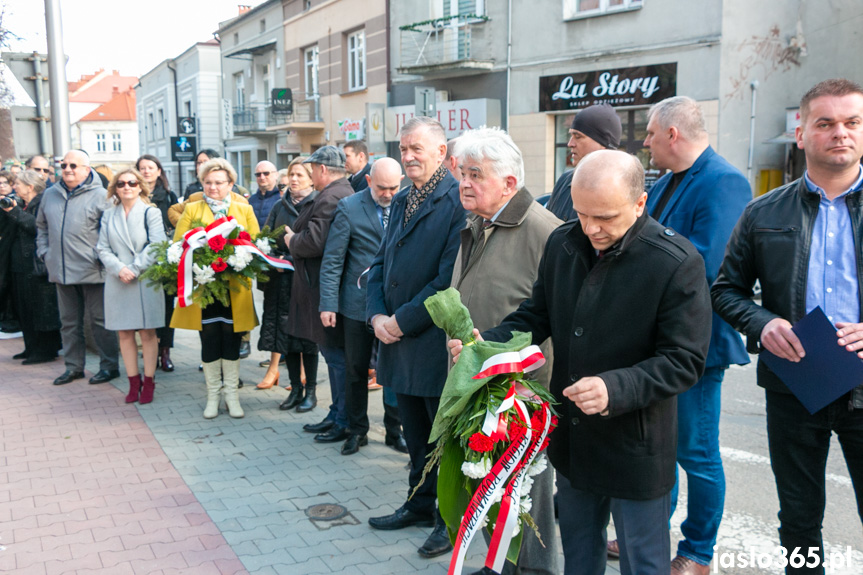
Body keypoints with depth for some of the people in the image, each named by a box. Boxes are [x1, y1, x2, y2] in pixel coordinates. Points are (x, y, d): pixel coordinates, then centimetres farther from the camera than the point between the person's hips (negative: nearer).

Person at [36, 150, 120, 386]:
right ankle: (73, 366, 24)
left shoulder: (100, 196, -6)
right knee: (69, 322, 13)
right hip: (61, 271, 6)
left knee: (99, 320, 2)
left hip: (92, 271, -6)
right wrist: (44, 252, 12)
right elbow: (41, 227, 22)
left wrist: (101, 256, -13)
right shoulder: (50, 195, 12)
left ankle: (109, 366, 12)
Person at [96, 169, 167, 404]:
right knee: (124, 333, 5)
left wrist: (134, 269, -14)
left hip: (146, 280, -3)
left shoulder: (151, 212, 2)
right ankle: (133, 382, 13)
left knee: (147, 333, 0)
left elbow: (156, 246, -8)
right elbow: (102, 248, 5)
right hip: (117, 281, 3)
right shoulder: (109, 215, 11)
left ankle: (148, 382, 8)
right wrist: (119, 269, -11)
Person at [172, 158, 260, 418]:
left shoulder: (244, 210, 11)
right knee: (209, 341, 5)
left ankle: (232, 395, 17)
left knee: (232, 341, 6)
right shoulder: (191, 209, 9)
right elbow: (178, 244, 1)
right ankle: (213, 396, 17)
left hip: (234, 288, 1)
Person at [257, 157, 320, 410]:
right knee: (287, 332, 6)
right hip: (282, 280, 5)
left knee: (308, 334, 0)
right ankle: (295, 389, 16)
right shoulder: (280, 207, 15)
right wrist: (275, 259, -5)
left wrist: (292, 260, -15)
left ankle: (310, 391, 10)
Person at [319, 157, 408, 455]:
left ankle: (394, 430, 24)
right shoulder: (349, 208, -4)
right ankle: (357, 430, 26)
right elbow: (332, 260, -4)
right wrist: (328, 304, -9)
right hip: (358, 304, -1)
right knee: (356, 370, 9)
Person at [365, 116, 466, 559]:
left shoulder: (458, 201, -14)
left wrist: (404, 321, -16)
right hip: (399, 340, 8)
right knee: (415, 433, 20)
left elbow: (448, 278, -20)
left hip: (436, 343, -8)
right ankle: (421, 504, 37)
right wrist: (377, 315, -1)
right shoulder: (401, 201, 13)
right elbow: (381, 263, 15)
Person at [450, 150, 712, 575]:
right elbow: (537, 315, 8)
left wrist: (615, 389, -34)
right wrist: (487, 344, -11)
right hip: (572, 439, 5)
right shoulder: (562, 244, -3)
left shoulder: (678, 264, -20)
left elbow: (685, 361, -19)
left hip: (634, 446, -5)